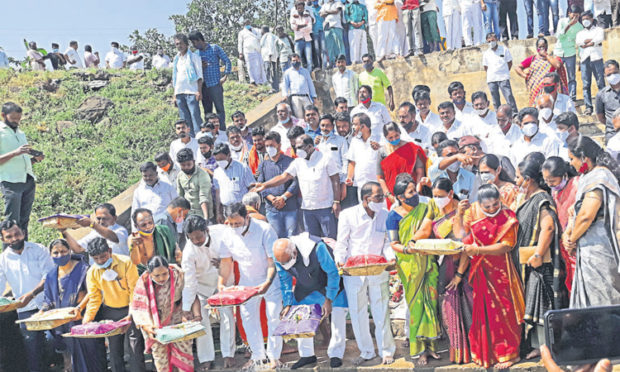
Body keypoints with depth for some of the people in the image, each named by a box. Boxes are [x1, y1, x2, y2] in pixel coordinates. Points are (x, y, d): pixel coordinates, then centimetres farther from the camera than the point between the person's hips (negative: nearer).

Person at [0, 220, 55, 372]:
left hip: (48, 305, -2)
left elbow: (49, 276, -10)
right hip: (25, 310, 2)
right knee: (31, 349, 5)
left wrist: (31, 294, -22)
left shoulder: (38, 250, -1)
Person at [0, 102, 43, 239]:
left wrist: (36, 158, 5)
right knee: (12, 222, -8)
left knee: (24, 221, 9)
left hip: (28, 180, 7)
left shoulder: (21, 133, 21)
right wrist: (15, 152, -20)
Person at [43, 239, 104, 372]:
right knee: (73, 355, 6)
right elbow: (48, 300, 16)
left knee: (88, 354, -6)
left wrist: (80, 307, -28)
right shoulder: (51, 276, 13)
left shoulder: (82, 268, -4)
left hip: (83, 318, -5)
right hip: (64, 325, 5)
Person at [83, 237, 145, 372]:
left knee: (136, 348, -5)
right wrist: (88, 317, -9)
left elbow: (134, 289, -13)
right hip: (110, 313, 4)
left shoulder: (126, 262, -13)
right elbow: (94, 297, 4)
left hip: (129, 310, -4)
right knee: (114, 350, 8)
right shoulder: (92, 272, -1)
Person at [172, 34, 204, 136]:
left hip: (191, 92, -5)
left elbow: (199, 75, -2)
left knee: (195, 117, -10)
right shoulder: (176, 58, 19)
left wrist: (199, 91, -13)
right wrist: (174, 95, 15)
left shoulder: (194, 56, 3)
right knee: (185, 120, 4)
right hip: (179, 92, 5)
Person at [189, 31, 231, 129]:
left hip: (215, 84, -5)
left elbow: (227, 61, 0)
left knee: (220, 109, -2)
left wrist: (225, 76, -7)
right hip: (203, 85, 5)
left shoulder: (215, 48, -1)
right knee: (207, 111, 9)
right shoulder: (196, 52, 11)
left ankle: (222, 131, 3)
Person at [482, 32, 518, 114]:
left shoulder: (504, 49, 3)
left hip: (503, 78, -3)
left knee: (509, 97, -9)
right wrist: (491, 75, 7)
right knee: (495, 101, 6)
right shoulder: (486, 53, 9)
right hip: (491, 79, 3)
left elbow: (510, 62, 9)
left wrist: (505, 72, 5)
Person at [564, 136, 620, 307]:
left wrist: (572, 241, -10)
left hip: (597, 247, -10)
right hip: (588, 248, 10)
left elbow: (586, 216, -23)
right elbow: (578, 209, 15)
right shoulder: (587, 177, 14)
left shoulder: (599, 177, -17)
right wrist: (567, 234, 0)